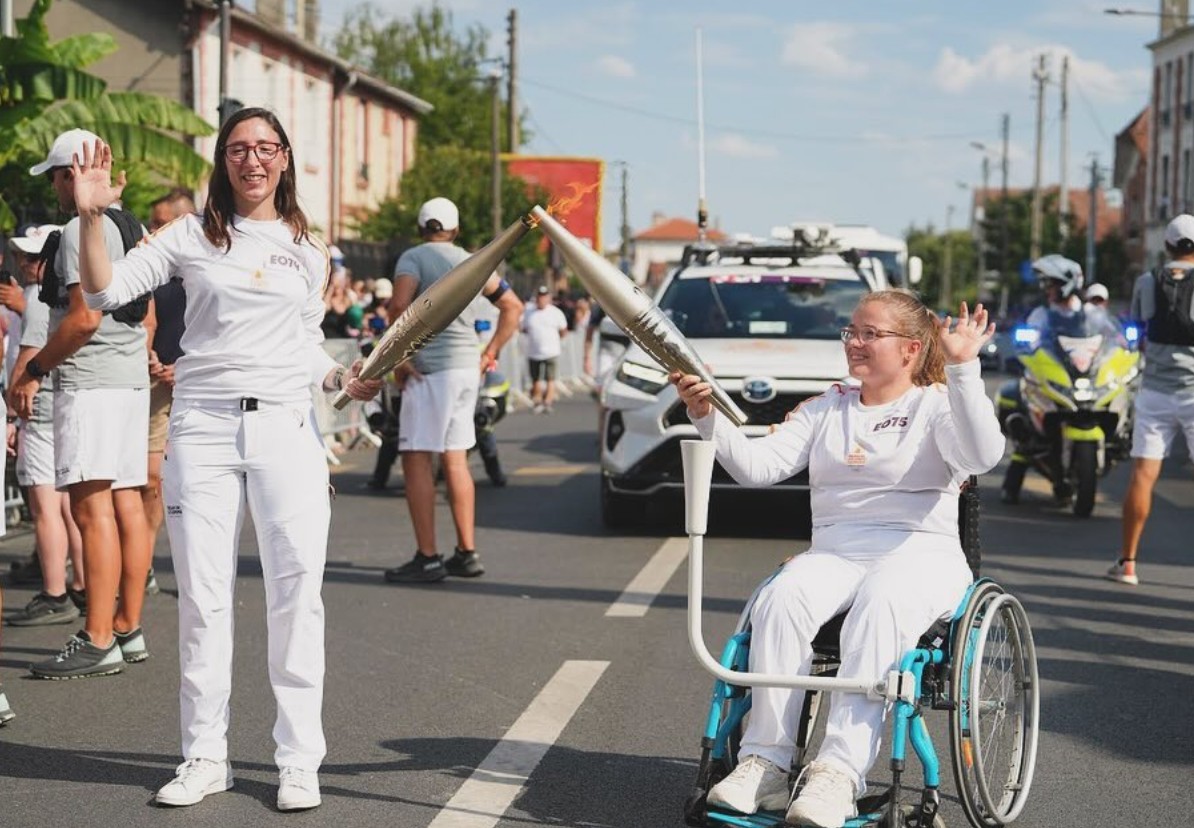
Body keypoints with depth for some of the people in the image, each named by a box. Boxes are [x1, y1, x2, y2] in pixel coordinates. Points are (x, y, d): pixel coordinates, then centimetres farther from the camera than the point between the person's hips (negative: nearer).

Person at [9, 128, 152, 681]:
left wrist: (33, 370, -11)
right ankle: (129, 629, 12)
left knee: (92, 506, -11)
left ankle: (98, 642, -14)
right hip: (133, 377, 10)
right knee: (126, 503, 9)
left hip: (89, 382, -10)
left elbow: (84, 317, -18)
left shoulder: (81, 230, -11)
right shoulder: (133, 228, 18)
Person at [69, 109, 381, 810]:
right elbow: (106, 291, -2)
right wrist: (92, 217, -14)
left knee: (298, 592, -4)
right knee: (203, 597, 3)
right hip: (202, 428, -1)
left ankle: (300, 760, 4)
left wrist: (344, 379, 4)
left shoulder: (310, 252, 15)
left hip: (286, 428, 1)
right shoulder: (192, 237, 7)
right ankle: (206, 756, 14)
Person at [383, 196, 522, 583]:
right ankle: (467, 553, 17)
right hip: (466, 367, 7)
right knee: (456, 460, 15)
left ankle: (427, 559, -6)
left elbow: (400, 304, -21)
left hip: (431, 368, -7)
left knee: (417, 460, -4)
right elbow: (513, 306, 19)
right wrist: (490, 355, 19)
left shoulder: (413, 258, -4)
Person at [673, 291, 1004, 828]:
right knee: (781, 599, -30)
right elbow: (756, 465, 10)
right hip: (832, 551, 4)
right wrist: (707, 417, -6)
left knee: (878, 607, -38)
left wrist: (963, 369, -25)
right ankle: (766, 761, -32)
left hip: (920, 551, -4)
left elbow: (982, 455, -15)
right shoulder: (826, 411, 22)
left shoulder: (935, 405, 7)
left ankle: (839, 769, -45)